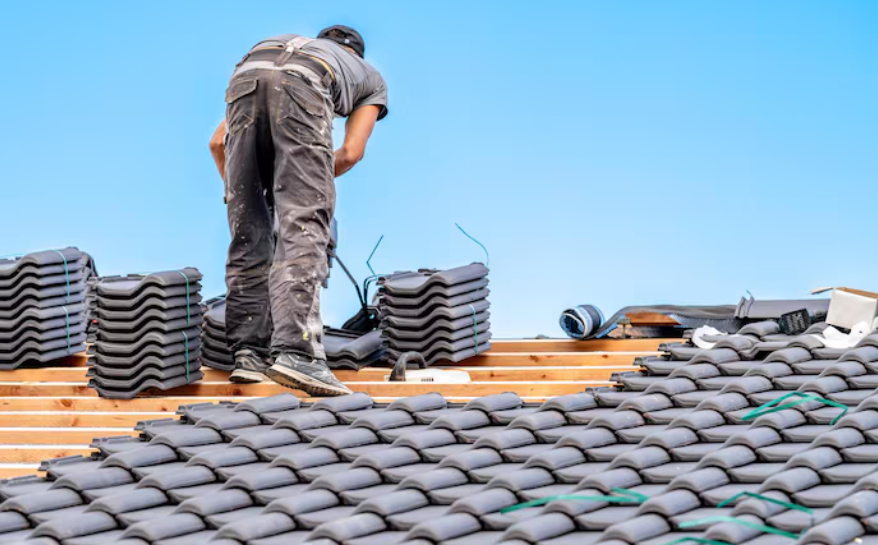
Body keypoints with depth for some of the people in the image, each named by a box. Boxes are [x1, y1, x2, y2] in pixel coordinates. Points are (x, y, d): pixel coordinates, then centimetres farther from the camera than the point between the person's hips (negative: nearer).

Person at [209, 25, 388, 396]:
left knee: (249, 236, 11)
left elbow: (217, 143, 40)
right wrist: (313, 183, 38)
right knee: (303, 229, -11)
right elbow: (351, 153, 21)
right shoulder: (371, 78, 39)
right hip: (302, 84, -4)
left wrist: (236, 193, 53)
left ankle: (250, 353, 6)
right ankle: (296, 353, -26)